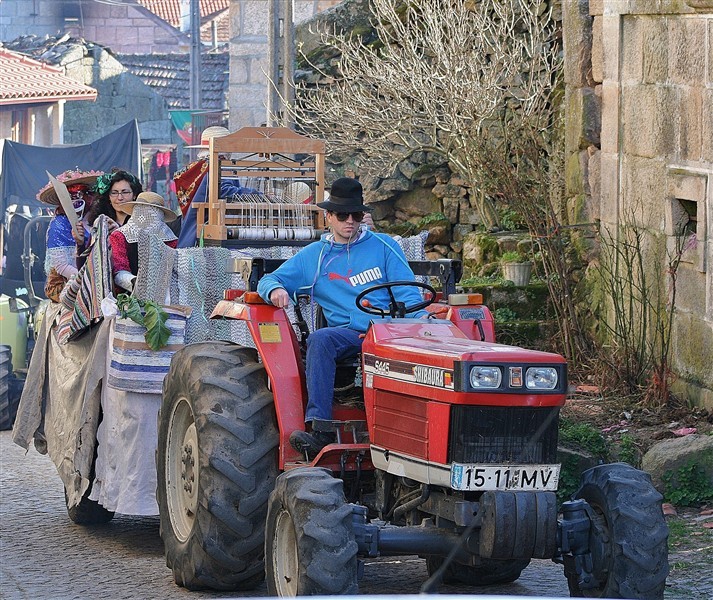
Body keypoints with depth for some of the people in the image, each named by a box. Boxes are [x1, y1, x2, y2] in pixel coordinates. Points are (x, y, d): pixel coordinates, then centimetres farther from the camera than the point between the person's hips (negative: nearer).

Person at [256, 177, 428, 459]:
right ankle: (319, 428, -42)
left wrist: (422, 318, -12)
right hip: (348, 333, 1)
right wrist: (275, 290, -6)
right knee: (319, 340, -35)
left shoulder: (384, 246, 17)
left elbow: (407, 292, 10)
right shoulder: (312, 256, 21)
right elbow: (269, 280, 21)